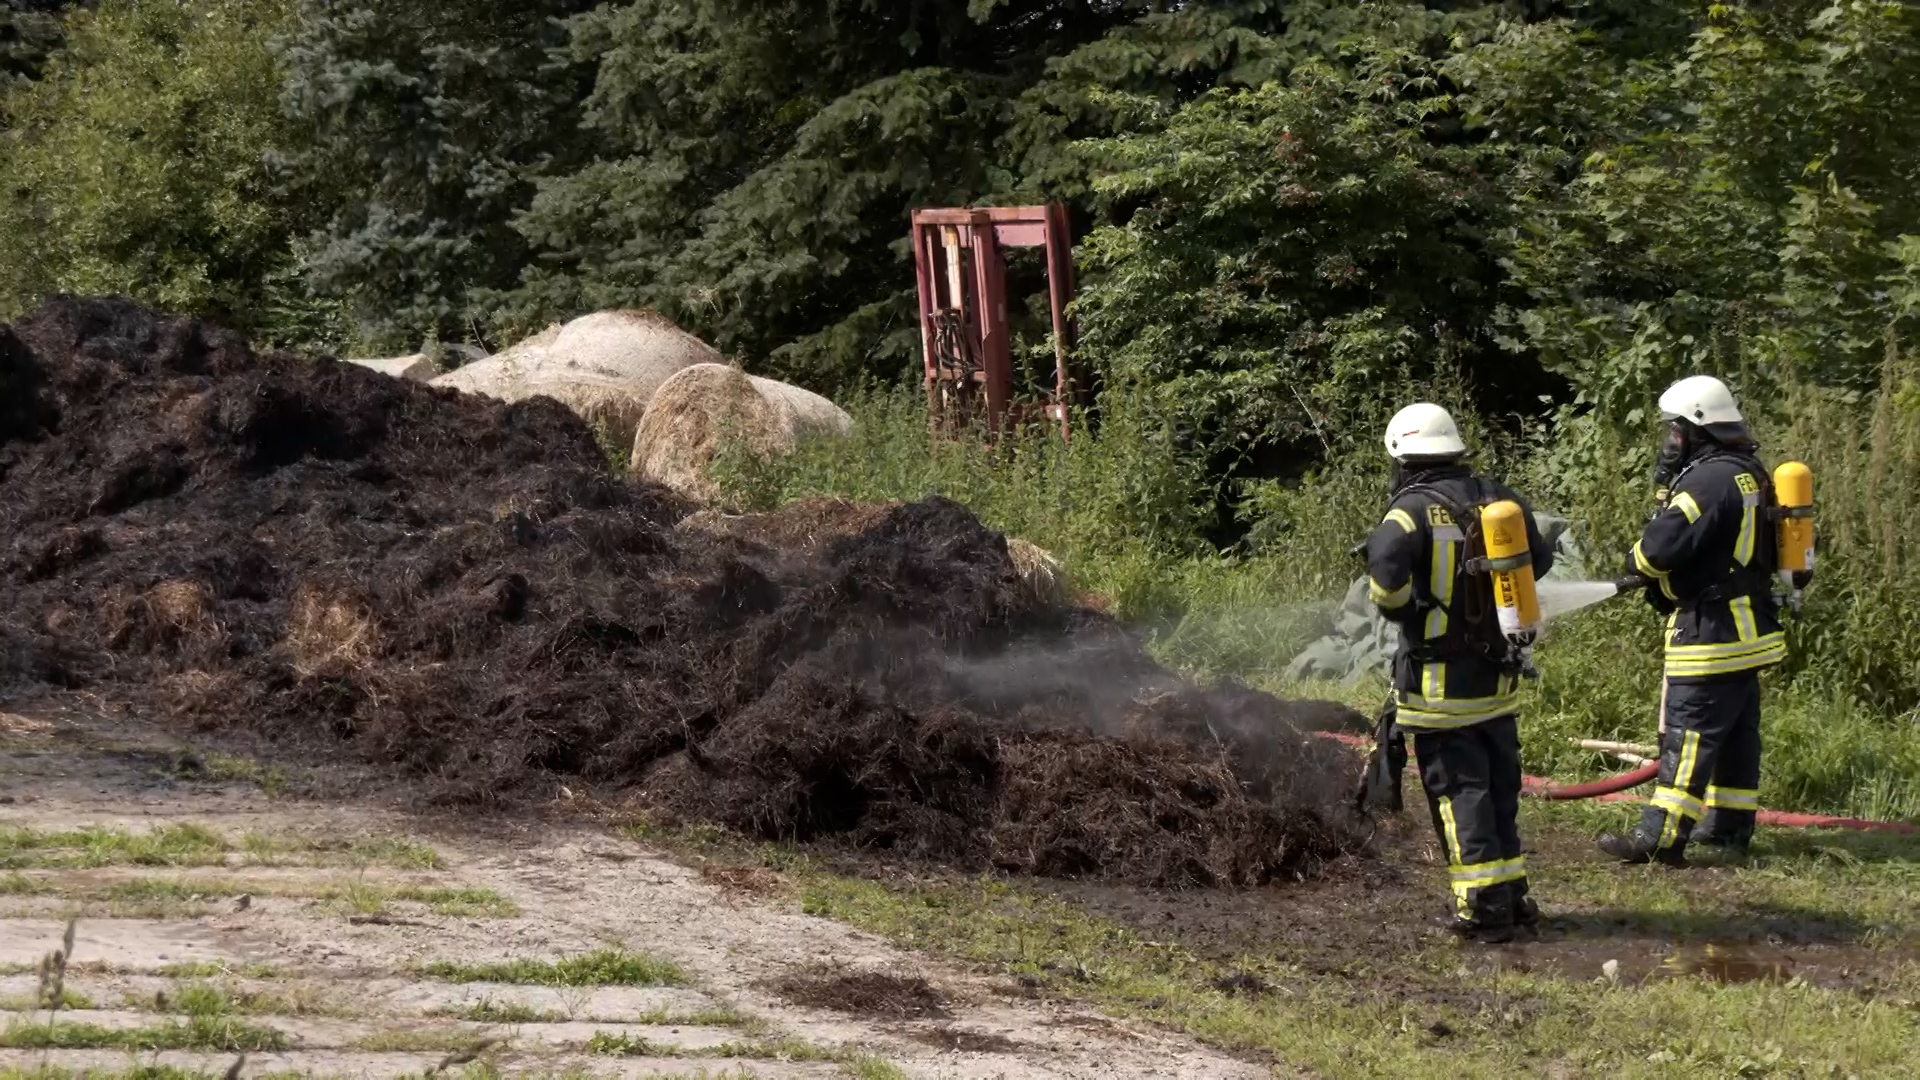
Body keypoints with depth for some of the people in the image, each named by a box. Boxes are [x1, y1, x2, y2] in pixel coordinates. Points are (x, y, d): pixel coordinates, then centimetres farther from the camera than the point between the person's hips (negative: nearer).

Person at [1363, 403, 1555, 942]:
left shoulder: (1413, 509, -15)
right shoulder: (1497, 499, 4)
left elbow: (1387, 561, -33)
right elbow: (1540, 558, 16)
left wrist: (1397, 608, -14)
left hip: (1440, 685, -6)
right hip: (1498, 676, 6)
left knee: (1458, 789, 0)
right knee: (1500, 784, 17)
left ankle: (1483, 905, 0)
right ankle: (1512, 892, 24)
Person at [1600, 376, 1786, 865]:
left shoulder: (1710, 479, -20)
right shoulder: (1748, 474, 14)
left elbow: (1661, 546, -26)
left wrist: (1639, 558, -4)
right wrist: (1672, 484, 8)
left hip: (1711, 631, -10)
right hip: (1745, 627, 10)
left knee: (1687, 735, -9)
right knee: (1735, 731, 15)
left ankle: (1660, 838, -10)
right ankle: (1731, 825, 23)